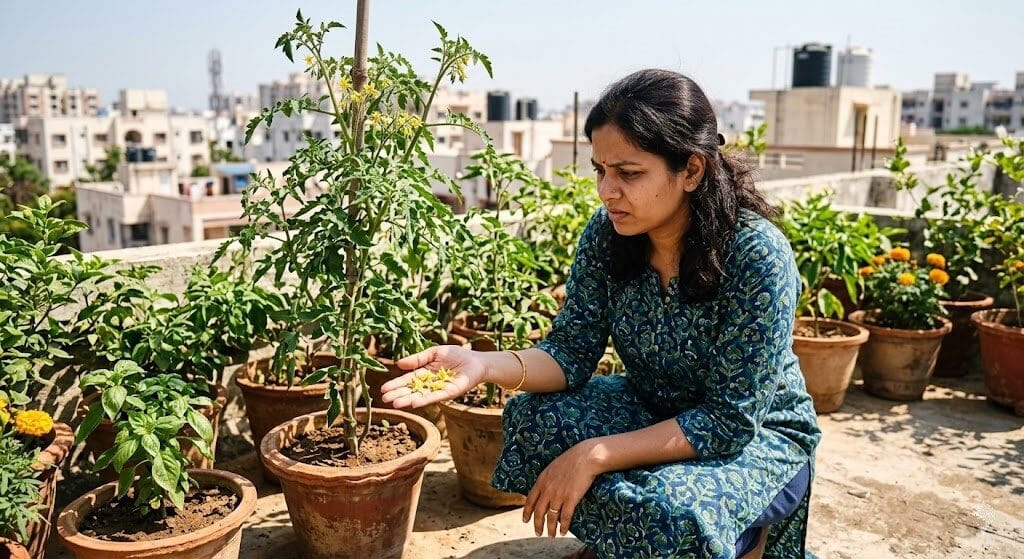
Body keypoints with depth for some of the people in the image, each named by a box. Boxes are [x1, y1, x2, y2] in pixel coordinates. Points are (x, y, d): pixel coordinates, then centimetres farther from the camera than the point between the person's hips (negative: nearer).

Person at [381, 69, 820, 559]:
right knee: (532, 419, -19)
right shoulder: (608, 233, -13)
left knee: (670, 513, -34)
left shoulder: (756, 255, -28)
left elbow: (730, 421, -26)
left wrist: (593, 457, -31)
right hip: (652, 409, 5)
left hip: (758, 433, -4)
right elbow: (572, 353, -11)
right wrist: (485, 365, -32)